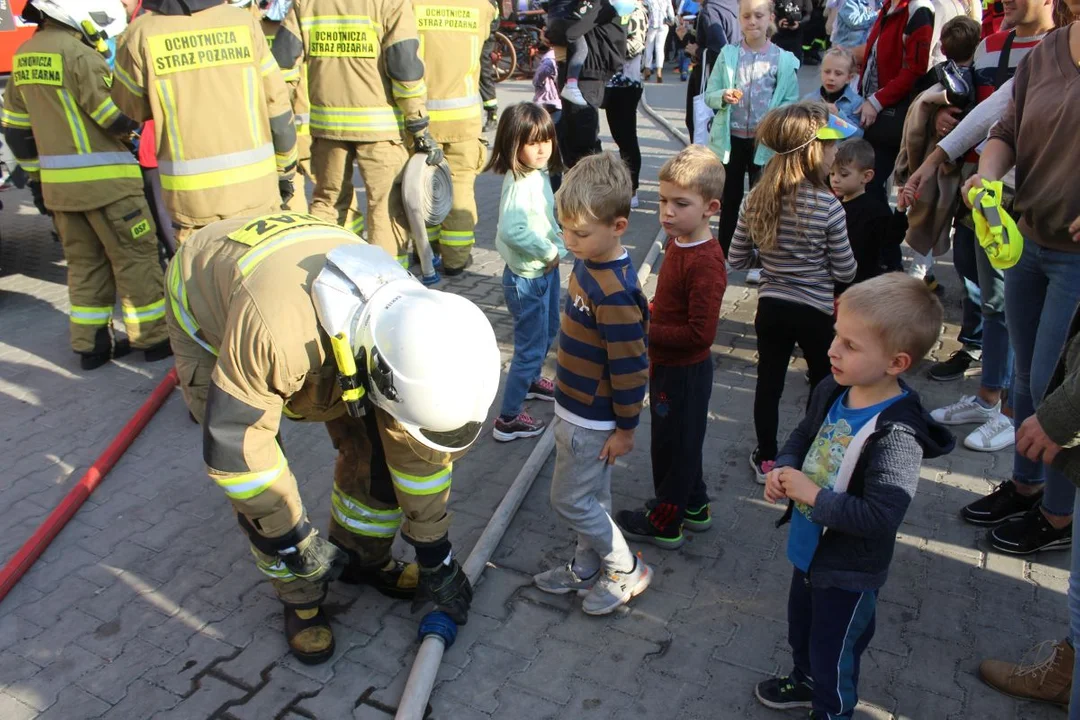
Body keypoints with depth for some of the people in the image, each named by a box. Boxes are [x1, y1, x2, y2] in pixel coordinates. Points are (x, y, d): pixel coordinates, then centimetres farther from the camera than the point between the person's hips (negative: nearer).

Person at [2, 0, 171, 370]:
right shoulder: (79, 54, -17)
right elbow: (122, 119, -17)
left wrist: (38, 176, 21)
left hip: (58, 183, 8)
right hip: (104, 180, -8)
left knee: (84, 263, 15)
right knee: (135, 258, 3)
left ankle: (90, 345, 19)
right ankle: (154, 338, 11)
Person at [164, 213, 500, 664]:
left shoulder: (411, 320, -29)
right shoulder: (275, 332, -47)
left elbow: (418, 450, -15)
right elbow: (232, 446, -32)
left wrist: (435, 555, -6)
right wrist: (296, 541, -21)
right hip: (208, 316, -3)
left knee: (369, 444, -2)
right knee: (261, 478, -12)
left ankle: (363, 559, 23)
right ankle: (300, 597, 13)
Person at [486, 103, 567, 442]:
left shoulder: (540, 173, 1)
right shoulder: (519, 184, -27)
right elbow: (512, 230, -37)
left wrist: (556, 248, -2)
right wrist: (549, 252, -25)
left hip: (545, 269, 10)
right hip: (527, 277, -9)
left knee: (549, 330, 28)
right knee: (531, 347, 0)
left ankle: (531, 381, 53)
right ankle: (508, 419, 13)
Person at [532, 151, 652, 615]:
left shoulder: (614, 294, -30)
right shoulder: (587, 263, 0)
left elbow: (630, 366, -25)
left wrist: (625, 428, -16)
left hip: (592, 419, -9)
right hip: (576, 407, 9)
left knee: (570, 500, 5)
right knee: (592, 496, 22)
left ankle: (626, 571, 23)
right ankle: (586, 568, 40)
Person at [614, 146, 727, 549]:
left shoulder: (705, 264, -28)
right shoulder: (679, 244, 2)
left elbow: (700, 333, -30)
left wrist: (646, 333, -24)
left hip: (684, 371, -9)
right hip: (668, 364, 9)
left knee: (672, 444, 8)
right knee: (681, 440, 24)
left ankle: (663, 523, 28)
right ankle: (694, 507, 43)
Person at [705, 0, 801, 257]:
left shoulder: (784, 59, -2)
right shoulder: (728, 54, 1)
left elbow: (791, 101, 0)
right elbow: (709, 95, 2)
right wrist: (723, 96, -19)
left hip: (766, 141, -1)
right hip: (732, 138, 1)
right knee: (730, 198, 10)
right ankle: (725, 253, 21)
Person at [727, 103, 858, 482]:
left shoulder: (756, 199, -7)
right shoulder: (828, 206, -19)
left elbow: (737, 259, 1)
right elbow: (846, 272, -9)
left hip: (770, 307, 3)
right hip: (815, 312, -3)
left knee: (768, 385, 15)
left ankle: (766, 458, 27)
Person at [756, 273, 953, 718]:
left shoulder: (896, 433, -33)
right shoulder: (832, 391, -10)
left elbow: (880, 517, -34)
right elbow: (802, 436, 7)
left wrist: (814, 496, -28)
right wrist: (783, 470, -11)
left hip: (849, 570, -7)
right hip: (810, 546, 8)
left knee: (833, 650, 17)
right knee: (801, 626, 31)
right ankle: (805, 682, 58)